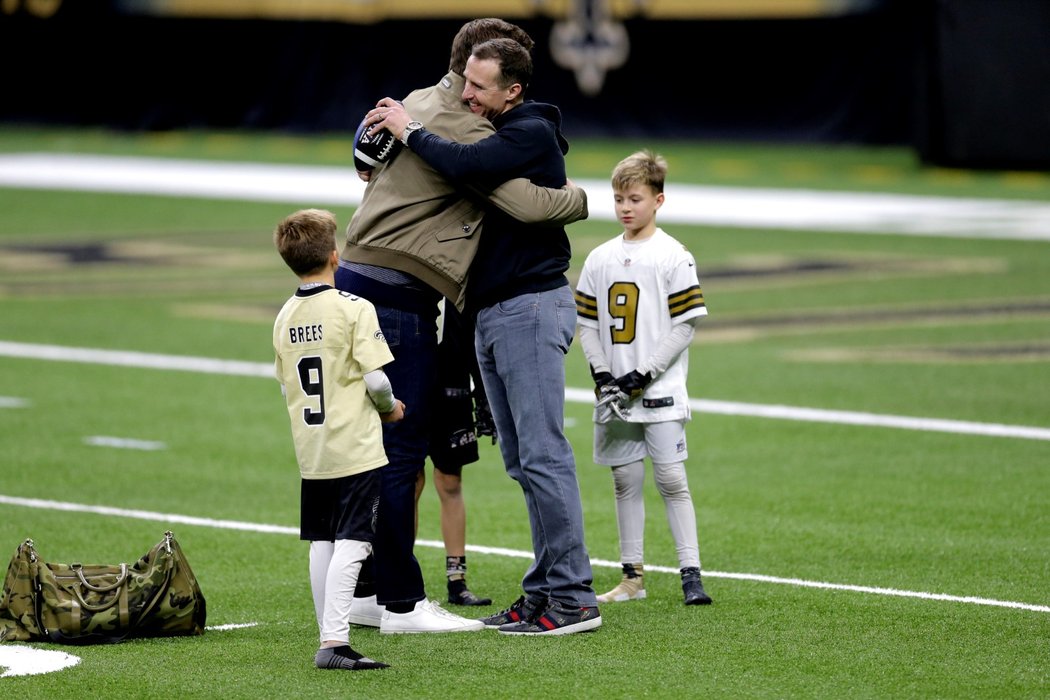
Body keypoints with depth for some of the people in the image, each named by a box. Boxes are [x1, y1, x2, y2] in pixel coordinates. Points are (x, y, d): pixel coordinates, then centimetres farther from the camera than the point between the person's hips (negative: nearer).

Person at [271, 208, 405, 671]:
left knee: (322, 543, 13)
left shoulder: (284, 318, 7)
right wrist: (389, 408, 5)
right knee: (350, 544, -9)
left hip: (310, 452, 7)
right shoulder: (354, 309, -12)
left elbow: (285, 385, 13)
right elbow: (375, 377, -15)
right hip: (355, 449, -7)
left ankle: (330, 638, 16)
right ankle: (334, 640, -18)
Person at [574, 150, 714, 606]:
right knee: (625, 481, 9)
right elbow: (586, 324, 11)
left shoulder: (673, 257, -5)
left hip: (660, 392, -5)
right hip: (614, 396, 5)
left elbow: (685, 325, -8)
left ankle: (691, 573, -2)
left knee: (671, 479, -6)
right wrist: (602, 374, -4)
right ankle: (632, 576, 15)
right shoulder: (600, 259, 9)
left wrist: (645, 374, -14)